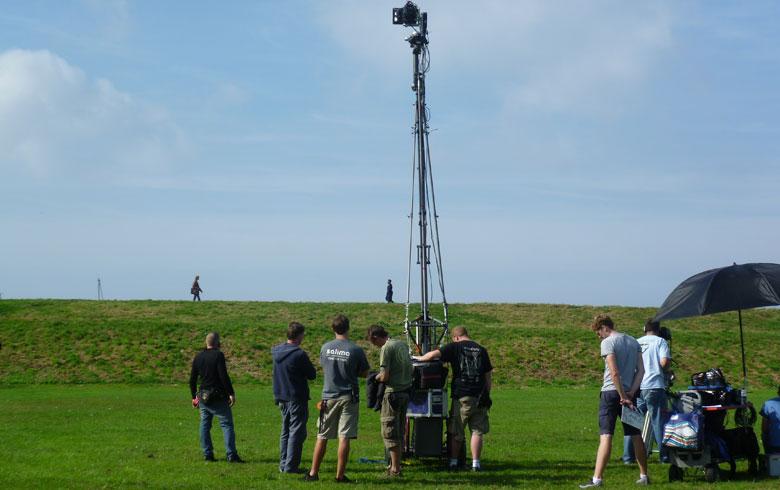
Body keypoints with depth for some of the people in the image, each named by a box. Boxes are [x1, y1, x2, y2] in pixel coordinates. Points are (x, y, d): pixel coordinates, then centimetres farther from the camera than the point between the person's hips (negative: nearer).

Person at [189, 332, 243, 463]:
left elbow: (192, 379, 13)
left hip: (203, 397, 6)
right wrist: (231, 393, -15)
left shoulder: (198, 357, 9)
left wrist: (194, 396, 22)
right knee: (227, 425, -4)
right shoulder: (218, 355, -10)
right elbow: (224, 376, -18)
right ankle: (231, 455, -10)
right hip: (218, 397, -6)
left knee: (204, 425, 12)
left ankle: (207, 454, 11)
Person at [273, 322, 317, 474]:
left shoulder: (276, 352, 5)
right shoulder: (299, 354, -18)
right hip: (297, 398, -7)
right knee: (297, 432, -1)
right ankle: (291, 465, -2)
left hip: (281, 397, 7)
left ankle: (283, 464, 18)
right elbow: (312, 375, -10)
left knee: (285, 431, 16)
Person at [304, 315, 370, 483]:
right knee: (344, 438, 0)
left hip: (329, 396, 3)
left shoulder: (325, 348, -1)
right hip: (348, 398, -2)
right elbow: (365, 373, 2)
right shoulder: (356, 350, -9)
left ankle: (313, 473, 15)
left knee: (322, 437, 10)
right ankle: (340, 475, 1)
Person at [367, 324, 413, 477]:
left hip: (393, 392, -8)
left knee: (390, 431, -1)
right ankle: (397, 464, 20)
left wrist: (377, 377, 3)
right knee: (399, 431, 15)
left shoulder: (386, 348, -13)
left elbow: (385, 376, -18)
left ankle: (395, 469, -1)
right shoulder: (402, 344, 11)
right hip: (406, 390, 8)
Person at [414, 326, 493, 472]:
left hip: (461, 395, -2)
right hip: (479, 398, 2)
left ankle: (453, 461, 14)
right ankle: (476, 463, 1)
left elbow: (434, 354, -12)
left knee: (456, 432, 9)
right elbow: (488, 376, 10)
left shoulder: (455, 347, 0)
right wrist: (486, 395, 17)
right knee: (477, 431, 5)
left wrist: (420, 358, 6)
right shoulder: (481, 350, 10)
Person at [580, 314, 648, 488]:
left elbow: (614, 373, -18)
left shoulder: (607, 343, -9)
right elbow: (641, 370, 6)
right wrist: (631, 392, -3)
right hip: (629, 392, 7)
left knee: (605, 436, -10)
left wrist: (623, 396, -15)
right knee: (636, 435, 14)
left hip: (611, 392, -6)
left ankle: (597, 478, -15)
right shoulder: (633, 342, 13)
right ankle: (644, 476, 21)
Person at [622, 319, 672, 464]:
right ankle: (664, 455, 4)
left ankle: (628, 456, 8)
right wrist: (665, 371, 7)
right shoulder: (660, 341, 1)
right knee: (658, 421, 2)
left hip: (635, 387, 4)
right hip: (654, 386, -4)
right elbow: (664, 361, -13)